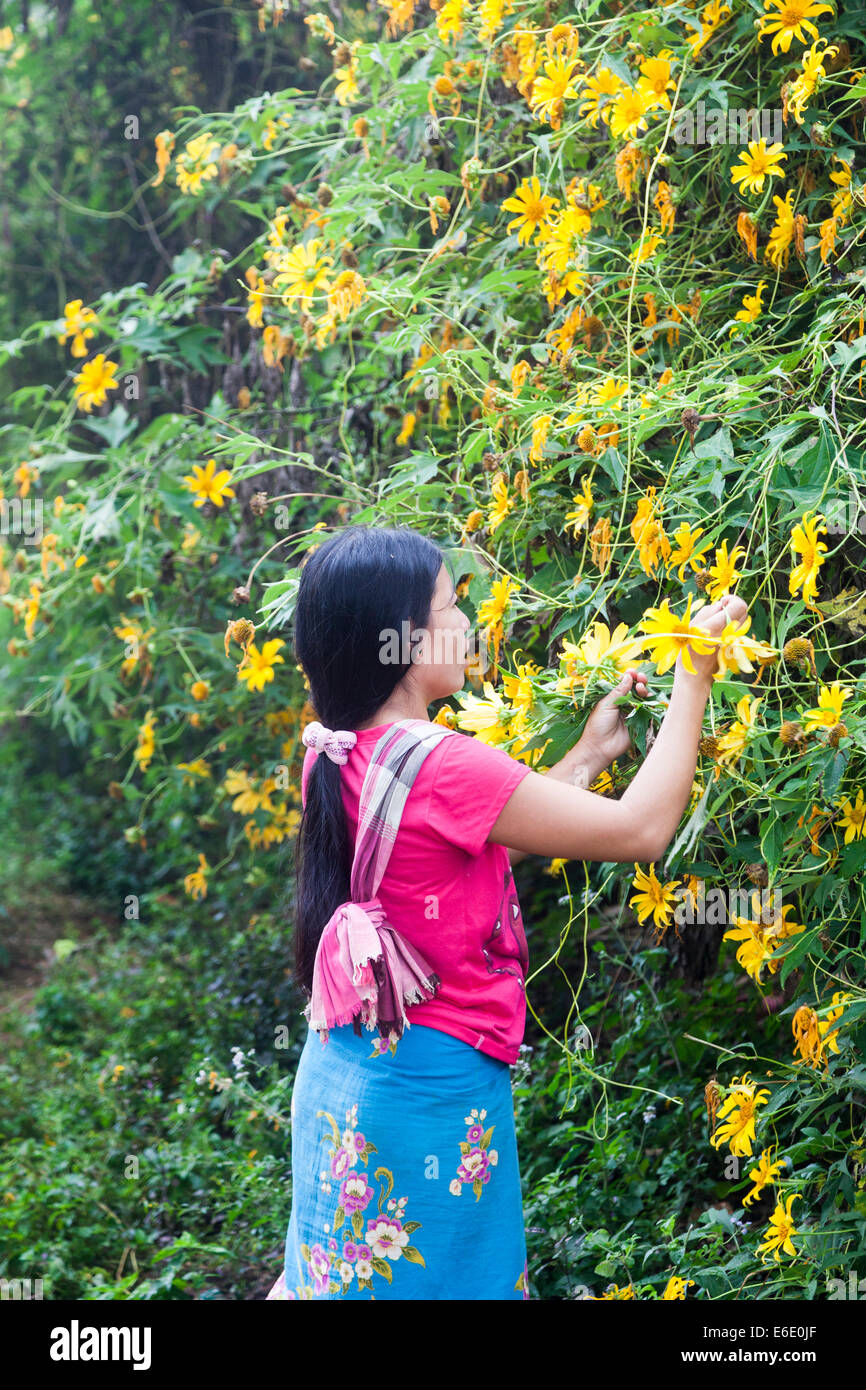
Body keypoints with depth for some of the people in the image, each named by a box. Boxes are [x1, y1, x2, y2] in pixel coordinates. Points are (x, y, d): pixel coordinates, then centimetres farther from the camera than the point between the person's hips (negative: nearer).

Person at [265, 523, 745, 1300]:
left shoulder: (345, 759, 2)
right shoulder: (442, 765, -23)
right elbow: (643, 830, -18)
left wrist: (590, 755, 17)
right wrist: (694, 676, -8)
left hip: (343, 1065, 8)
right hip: (433, 1082, -8)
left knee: (333, 1274, 21)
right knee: (434, 1277, 6)